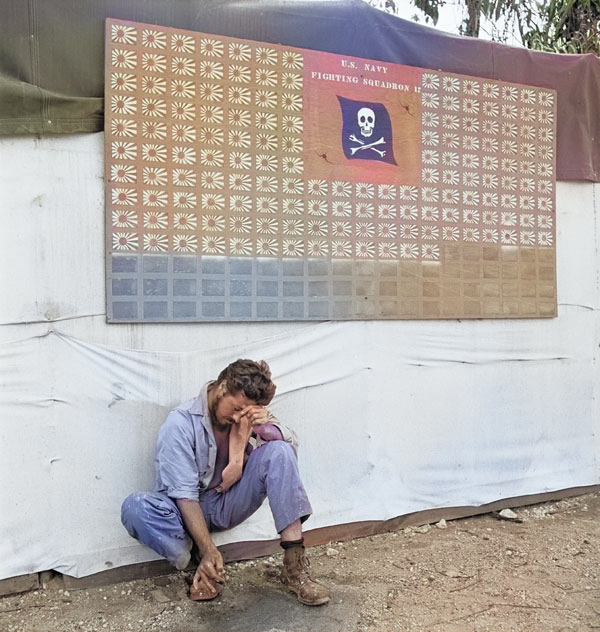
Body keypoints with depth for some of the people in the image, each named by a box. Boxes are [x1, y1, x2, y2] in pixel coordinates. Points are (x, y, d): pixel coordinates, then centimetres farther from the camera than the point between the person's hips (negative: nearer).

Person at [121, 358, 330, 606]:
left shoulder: (249, 414, -5)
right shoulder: (180, 423, -20)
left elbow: (291, 443, -7)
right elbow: (185, 495, -23)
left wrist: (267, 426, -28)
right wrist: (208, 550, -31)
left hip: (227, 506, 4)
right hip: (189, 511, -3)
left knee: (279, 451, -20)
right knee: (135, 507, -34)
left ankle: (294, 564, -23)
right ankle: (202, 568, -20)